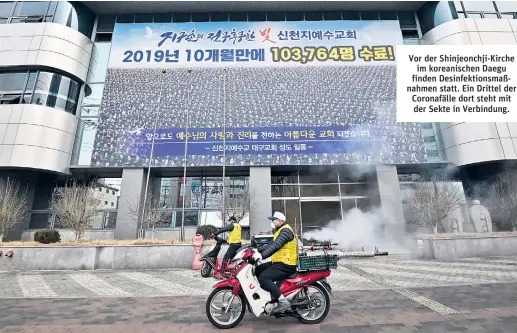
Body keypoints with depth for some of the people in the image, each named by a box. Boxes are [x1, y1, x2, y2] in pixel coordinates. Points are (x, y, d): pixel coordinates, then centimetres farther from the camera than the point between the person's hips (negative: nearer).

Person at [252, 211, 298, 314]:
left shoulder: (285, 230, -15)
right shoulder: (280, 230, 19)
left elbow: (276, 246, -29)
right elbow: (272, 244, 23)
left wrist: (261, 255, -36)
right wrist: (258, 250, 15)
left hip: (285, 264, -11)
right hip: (279, 262, 11)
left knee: (263, 278, -23)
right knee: (257, 270, 12)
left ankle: (283, 301, -21)